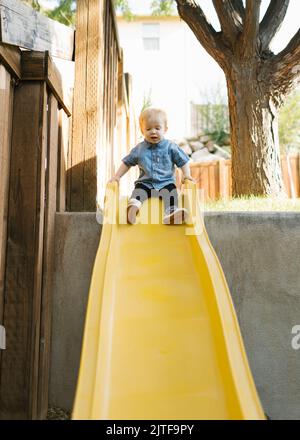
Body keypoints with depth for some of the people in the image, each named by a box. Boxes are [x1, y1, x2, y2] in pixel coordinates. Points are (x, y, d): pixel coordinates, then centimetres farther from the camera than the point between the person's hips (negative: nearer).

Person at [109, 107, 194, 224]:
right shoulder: (139, 149, 7)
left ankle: (171, 213, -52)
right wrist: (117, 176, 9)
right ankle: (133, 204, -55)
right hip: (145, 183, 2)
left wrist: (186, 174, -8)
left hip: (166, 182, -1)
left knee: (171, 190, -31)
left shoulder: (171, 147, 3)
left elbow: (183, 161, 7)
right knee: (138, 189, -28)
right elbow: (127, 163, 16)